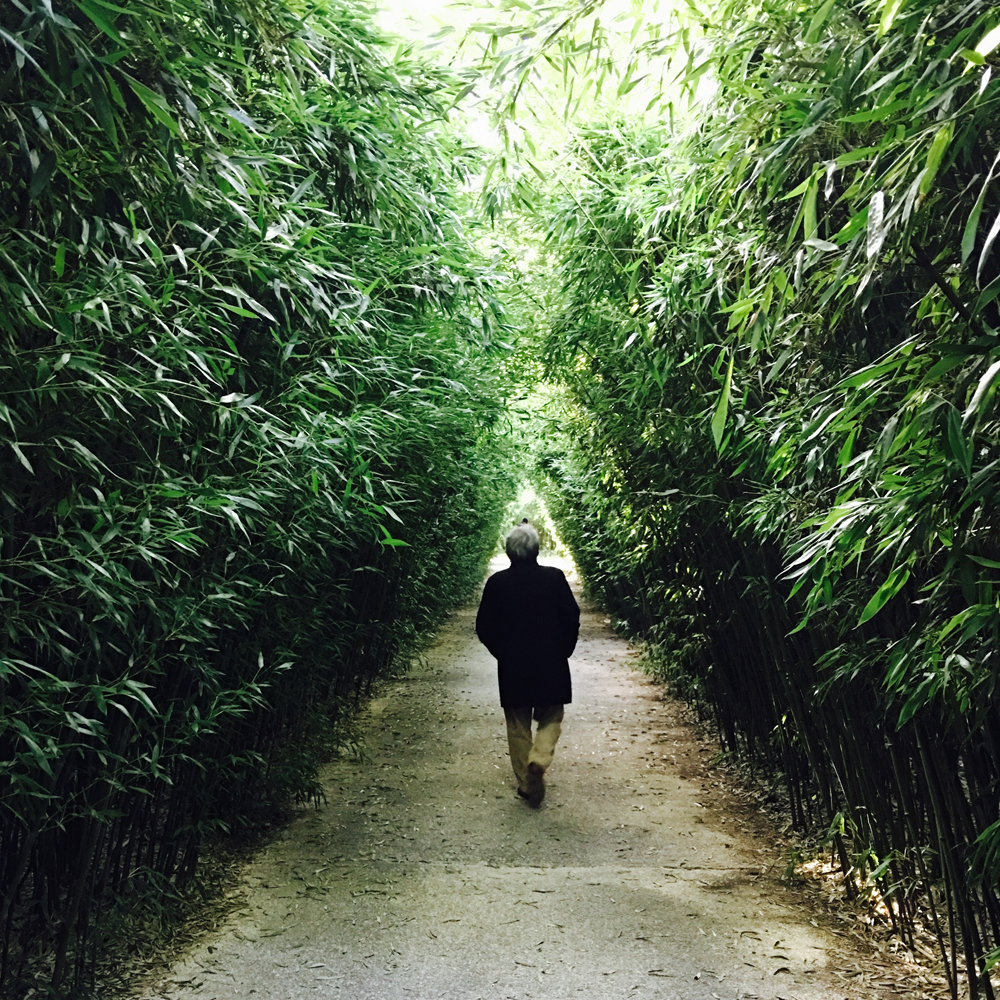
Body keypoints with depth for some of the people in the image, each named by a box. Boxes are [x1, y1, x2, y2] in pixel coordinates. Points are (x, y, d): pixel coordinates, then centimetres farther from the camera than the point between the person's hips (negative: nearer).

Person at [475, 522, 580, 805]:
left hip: (511, 667, 1)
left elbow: (484, 627, -2)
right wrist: (563, 651, 9)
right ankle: (539, 760, -11)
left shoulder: (497, 582, -6)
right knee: (551, 718, 14)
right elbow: (572, 619, -5)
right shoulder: (555, 577, -7)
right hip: (551, 665, 0)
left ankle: (526, 782, 16)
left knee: (518, 725, 13)